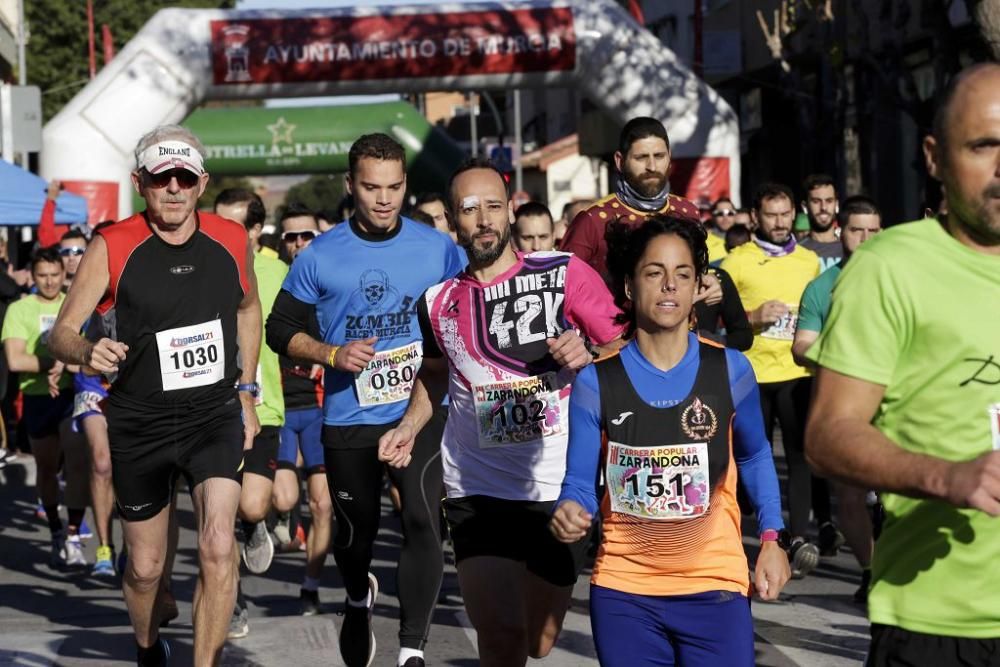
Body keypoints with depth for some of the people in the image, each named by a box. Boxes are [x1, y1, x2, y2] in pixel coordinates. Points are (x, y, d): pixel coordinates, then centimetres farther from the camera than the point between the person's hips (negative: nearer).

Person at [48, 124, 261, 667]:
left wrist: (246, 390, 15)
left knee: (218, 548, -19)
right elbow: (62, 332, -10)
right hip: (139, 423, -1)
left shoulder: (231, 240, -3)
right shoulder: (111, 248, -11)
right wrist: (89, 352, -33)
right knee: (145, 566, 12)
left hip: (216, 414, 1)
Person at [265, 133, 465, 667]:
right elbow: (280, 329, 4)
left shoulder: (438, 249, -1)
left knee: (423, 523, -19)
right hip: (348, 420, 1)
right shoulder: (320, 257, -2)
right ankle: (359, 599, 49)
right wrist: (334, 354, -12)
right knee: (355, 529, 15)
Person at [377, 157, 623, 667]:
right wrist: (409, 427, 10)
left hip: (557, 490, -1)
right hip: (478, 493, 1)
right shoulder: (438, 301, 6)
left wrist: (588, 354, -25)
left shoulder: (565, 274, -5)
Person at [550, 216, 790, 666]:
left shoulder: (729, 370, -4)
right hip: (623, 591, 0)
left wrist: (771, 538, 4)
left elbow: (754, 457, 12)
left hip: (716, 587, 0)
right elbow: (580, 483, -2)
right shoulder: (596, 381, -7)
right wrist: (570, 513, -23)